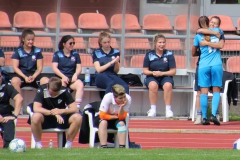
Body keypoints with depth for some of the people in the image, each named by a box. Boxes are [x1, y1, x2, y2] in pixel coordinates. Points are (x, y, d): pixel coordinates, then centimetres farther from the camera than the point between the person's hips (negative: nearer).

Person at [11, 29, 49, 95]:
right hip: (21, 74, -2)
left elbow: (39, 67, 5)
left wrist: (34, 76, -15)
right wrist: (25, 77, -19)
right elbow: (15, 67, -4)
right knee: (14, 81, -37)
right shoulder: (18, 51, 2)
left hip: (34, 74, 2)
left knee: (46, 81, -29)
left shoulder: (37, 51, 7)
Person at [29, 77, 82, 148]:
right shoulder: (42, 91, -14)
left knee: (77, 118, -26)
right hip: (45, 119, -2)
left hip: (61, 119, 2)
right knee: (36, 117, -37)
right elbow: (36, 108, -26)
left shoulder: (64, 91, -8)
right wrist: (53, 113, -36)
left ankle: (68, 144, -9)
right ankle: (38, 144, -16)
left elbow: (75, 109, -12)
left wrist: (61, 111, -31)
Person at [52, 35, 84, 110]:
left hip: (72, 78, 2)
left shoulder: (75, 54, 16)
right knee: (62, 84, -39)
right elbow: (54, 68, 0)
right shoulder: (57, 54, 9)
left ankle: (77, 107, -40)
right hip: (60, 77, -2)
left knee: (80, 84, -32)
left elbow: (79, 68, 10)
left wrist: (75, 74, -13)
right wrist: (63, 76, -16)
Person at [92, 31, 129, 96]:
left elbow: (116, 71, 13)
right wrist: (111, 63, -11)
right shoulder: (96, 53, 9)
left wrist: (116, 63, -9)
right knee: (111, 84, -40)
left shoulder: (116, 52, 12)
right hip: (101, 76, -2)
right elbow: (98, 70, 0)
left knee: (125, 87, -34)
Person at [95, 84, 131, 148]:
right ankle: (103, 148, -37)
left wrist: (122, 107, -37)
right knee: (103, 122, -34)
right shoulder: (108, 97, -30)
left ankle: (122, 148, -32)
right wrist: (116, 116, -19)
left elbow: (121, 117, -20)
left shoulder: (128, 99, -23)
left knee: (121, 123, -30)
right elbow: (102, 116, -27)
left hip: (117, 119, 2)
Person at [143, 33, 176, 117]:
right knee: (153, 85, -36)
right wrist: (152, 73, -16)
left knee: (168, 85, -35)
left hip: (166, 77, 0)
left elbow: (173, 71, 1)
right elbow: (145, 70, 5)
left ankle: (168, 109, -30)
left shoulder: (169, 55, 2)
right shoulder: (149, 55, 3)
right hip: (152, 77, 0)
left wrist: (162, 73, -15)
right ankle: (153, 109, -31)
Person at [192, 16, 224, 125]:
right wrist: (209, 43, 1)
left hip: (203, 66, 0)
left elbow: (193, 53, 16)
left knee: (204, 92, 1)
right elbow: (221, 45, -2)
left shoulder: (198, 36, 7)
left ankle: (204, 117, -4)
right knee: (216, 91, 5)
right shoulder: (217, 31, 6)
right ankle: (214, 114, -11)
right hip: (216, 65, 0)